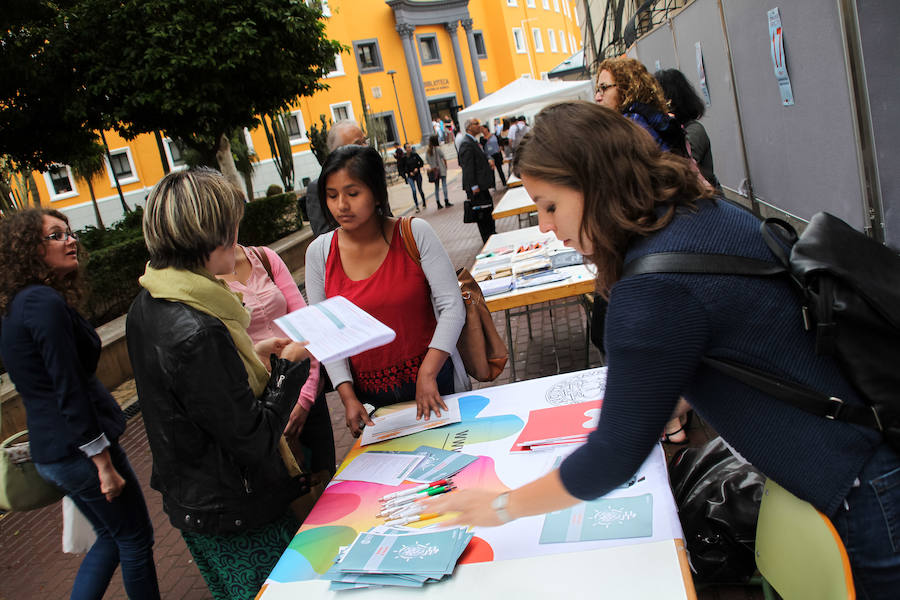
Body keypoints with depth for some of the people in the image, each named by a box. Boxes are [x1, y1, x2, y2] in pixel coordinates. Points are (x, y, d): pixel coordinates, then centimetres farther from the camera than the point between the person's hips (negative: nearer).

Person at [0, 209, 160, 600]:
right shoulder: (45, 303, -20)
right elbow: (69, 392, -23)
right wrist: (105, 465, -19)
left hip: (50, 449, 10)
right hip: (79, 450, -10)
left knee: (111, 537, 23)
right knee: (136, 540, 7)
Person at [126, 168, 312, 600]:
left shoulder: (147, 306, 0)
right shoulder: (197, 332, -30)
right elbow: (252, 439, -24)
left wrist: (252, 354, 8)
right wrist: (290, 365, -13)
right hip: (233, 513, -9)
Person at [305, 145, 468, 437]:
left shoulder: (415, 233, -10)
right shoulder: (319, 252, -2)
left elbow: (452, 306, -12)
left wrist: (428, 373, -20)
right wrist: (347, 396, -9)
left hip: (434, 381, -2)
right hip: (369, 395, 2)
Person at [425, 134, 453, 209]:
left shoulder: (427, 151, 4)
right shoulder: (438, 149, -9)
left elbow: (427, 161, 7)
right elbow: (443, 159, -7)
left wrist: (431, 167, 15)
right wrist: (446, 166, 6)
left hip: (433, 171, 4)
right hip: (441, 170, -4)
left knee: (436, 187, 7)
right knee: (444, 184, -1)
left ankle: (438, 203, 6)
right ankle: (446, 201, -4)